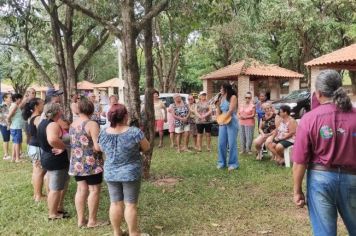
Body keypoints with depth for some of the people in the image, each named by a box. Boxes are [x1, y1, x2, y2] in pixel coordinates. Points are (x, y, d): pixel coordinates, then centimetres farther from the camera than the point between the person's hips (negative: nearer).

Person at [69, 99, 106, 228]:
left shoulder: (72, 125, 7)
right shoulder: (92, 124, -16)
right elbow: (98, 146, -22)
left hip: (77, 163, 7)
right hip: (91, 163, -7)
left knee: (81, 190, 13)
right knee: (94, 190, 3)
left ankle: (81, 219, 20)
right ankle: (92, 221, 10)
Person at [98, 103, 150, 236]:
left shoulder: (103, 134, -9)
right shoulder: (135, 132, -21)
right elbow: (146, 148, -7)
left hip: (110, 174, 4)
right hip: (131, 174, -3)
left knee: (115, 203, 14)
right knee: (130, 204, 8)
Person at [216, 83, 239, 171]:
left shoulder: (233, 97, -5)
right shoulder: (221, 98, 15)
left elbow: (231, 110, -14)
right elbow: (219, 112, 15)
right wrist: (217, 104, 2)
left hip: (231, 122, -6)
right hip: (222, 123, 6)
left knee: (232, 143, -4)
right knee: (221, 143, 4)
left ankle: (233, 163, 4)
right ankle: (222, 162, 15)